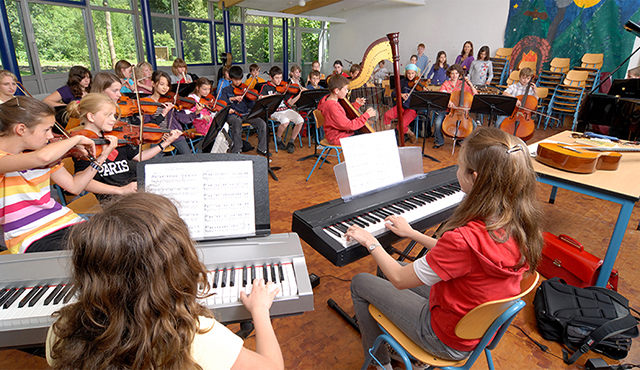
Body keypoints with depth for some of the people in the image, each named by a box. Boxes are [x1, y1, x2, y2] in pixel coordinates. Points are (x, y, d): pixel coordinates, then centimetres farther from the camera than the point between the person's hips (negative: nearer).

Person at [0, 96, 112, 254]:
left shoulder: (38, 151, 10)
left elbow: (74, 186, 15)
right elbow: (42, 157, -33)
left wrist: (101, 157, 12)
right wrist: (76, 138, -16)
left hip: (67, 223, 6)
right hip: (32, 240, -6)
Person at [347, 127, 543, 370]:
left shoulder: (465, 238, -38)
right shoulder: (520, 223, -13)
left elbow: (399, 280, -23)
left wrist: (370, 242, -8)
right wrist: (411, 233, 9)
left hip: (450, 342, -7)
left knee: (359, 283, 8)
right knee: (386, 268, 21)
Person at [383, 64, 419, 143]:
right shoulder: (403, 82, 8)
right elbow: (393, 94, 3)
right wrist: (401, 94, -16)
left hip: (412, 108, -3)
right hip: (401, 105, 3)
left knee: (401, 126, -25)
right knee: (387, 115, -25)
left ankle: (411, 134, 8)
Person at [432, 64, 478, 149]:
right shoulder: (446, 84, 4)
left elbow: (475, 94, 6)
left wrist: (470, 84, -5)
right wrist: (448, 101, -34)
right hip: (446, 109, -2)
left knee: (473, 124, -18)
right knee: (437, 122, -32)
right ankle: (439, 141, -4)